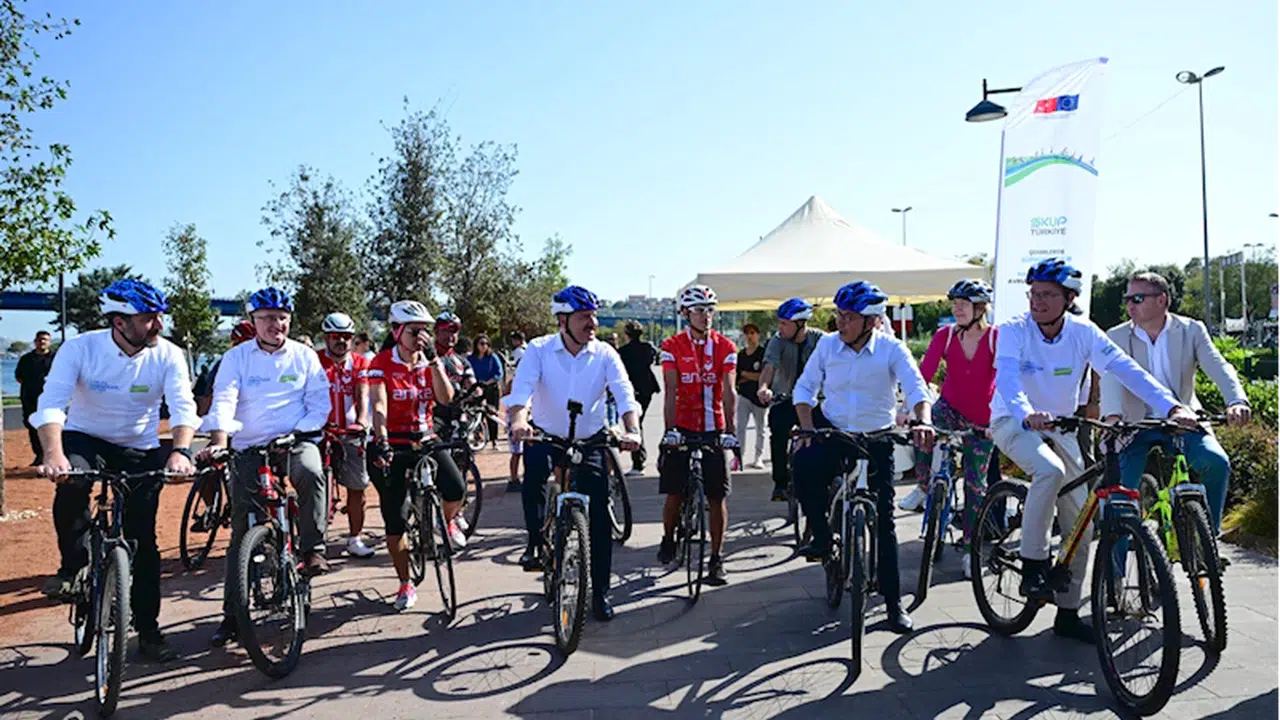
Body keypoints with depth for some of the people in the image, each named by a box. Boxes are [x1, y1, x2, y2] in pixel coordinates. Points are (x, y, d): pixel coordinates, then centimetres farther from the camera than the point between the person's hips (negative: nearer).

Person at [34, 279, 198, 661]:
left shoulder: (168, 355, -16)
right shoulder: (80, 348, -18)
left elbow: (183, 407, -26)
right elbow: (51, 404, -27)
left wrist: (179, 451, -45)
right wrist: (53, 454, -45)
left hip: (140, 449, 1)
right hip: (85, 439, -1)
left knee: (143, 540, 0)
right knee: (72, 484, -35)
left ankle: (148, 630, 14)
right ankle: (73, 566, -10)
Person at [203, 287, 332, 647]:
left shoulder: (304, 356, 5)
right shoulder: (236, 357, 2)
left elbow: (320, 402, 2)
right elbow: (223, 399, -11)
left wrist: (300, 432, -15)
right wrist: (219, 438, -28)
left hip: (295, 441, -1)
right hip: (249, 448, 1)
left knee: (311, 472, -37)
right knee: (242, 532, 3)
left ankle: (313, 549, -19)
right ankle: (233, 612, 13)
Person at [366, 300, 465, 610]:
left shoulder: (431, 361, 2)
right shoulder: (382, 363, -9)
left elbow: (445, 398, -13)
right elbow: (379, 405, -21)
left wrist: (433, 359, -21)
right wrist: (380, 440, -37)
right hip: (393, 444, -2)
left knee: (456, 489, -24)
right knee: (395, 521, -1)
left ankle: (448, 521, 13)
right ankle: (405, 585, 16)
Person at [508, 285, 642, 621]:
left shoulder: (604, 354, -10)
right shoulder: (539, 350, -12)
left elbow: (624, 393, -21)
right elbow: (522, 386, -26)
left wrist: (631, 430, -40)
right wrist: (518, 420, -48)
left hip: (590, 441, 1)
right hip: (545, 436, -1)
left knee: (600, 516, -2)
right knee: (533, 477, -33)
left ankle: (600, 592, 12)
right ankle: (536, 543, -9)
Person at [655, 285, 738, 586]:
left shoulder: (725, 347, 1)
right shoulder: (672, 347, -2)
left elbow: (728, 392, -8)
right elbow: (670, 392, -11)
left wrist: (730, 431, -18)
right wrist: (669, 429, -22)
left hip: (714, 430, 1)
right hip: (682, 429, -1)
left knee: (718, 496, 0)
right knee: (674, 493, -1)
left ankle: (716, 559, 11)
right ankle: (668, 539, 28)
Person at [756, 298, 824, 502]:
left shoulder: (818, 339, -9)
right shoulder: (778, 341, -12)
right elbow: (769, 366, -28)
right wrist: (764, 387, -48)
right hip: (784, 399, -1)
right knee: (778, 434, -21)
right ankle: (780, 484, -11)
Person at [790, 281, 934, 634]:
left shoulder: (891, 349, -10)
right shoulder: (827, 344, -3)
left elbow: (916, 388, -21)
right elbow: (805, 388, 2)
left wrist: (923, 422, -41)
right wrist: (807, 429, -13)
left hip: (877, 438, -1)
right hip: (832, 431, 1)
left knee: (884, 519, 1)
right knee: (804, 467, -30)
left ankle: (894, 601, 11)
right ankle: (822, 536, -5)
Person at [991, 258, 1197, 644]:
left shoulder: (1083, 332, -11)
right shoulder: (1013, 331, -19)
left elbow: (1127, 369, -19)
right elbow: (1007, 378, -34)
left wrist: (1171, 407, -33)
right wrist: (1027, 414, -54)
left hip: (1060, 427, 4)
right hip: (1014, 424, -4)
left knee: (1081, 523, 2)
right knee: (1050, 470, -36)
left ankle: (1068, 612, 17)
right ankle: (1032, 568, -20)